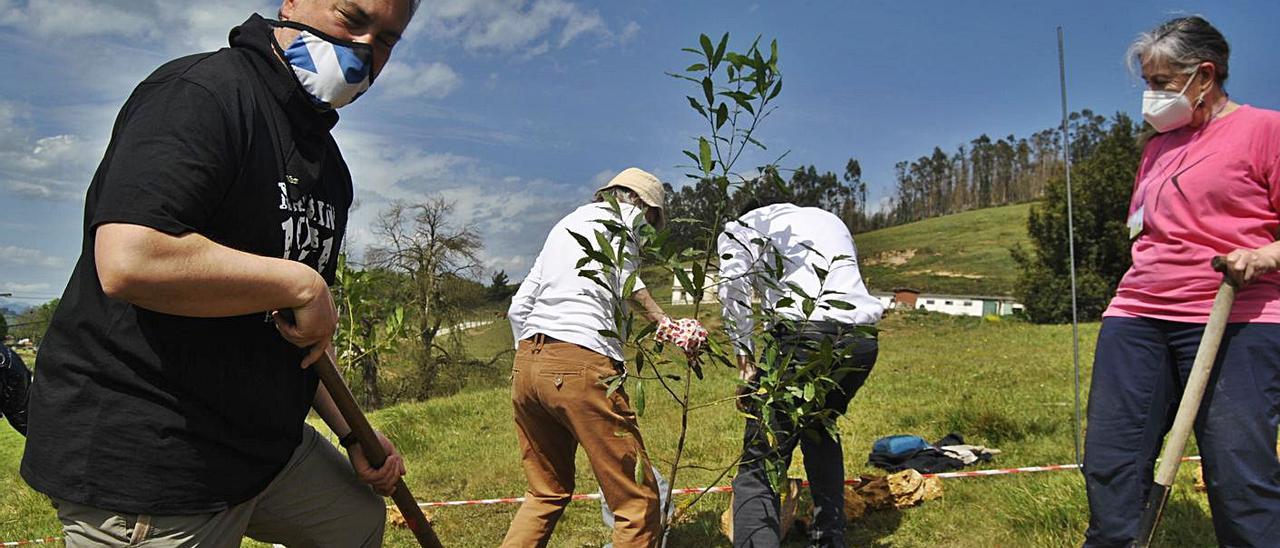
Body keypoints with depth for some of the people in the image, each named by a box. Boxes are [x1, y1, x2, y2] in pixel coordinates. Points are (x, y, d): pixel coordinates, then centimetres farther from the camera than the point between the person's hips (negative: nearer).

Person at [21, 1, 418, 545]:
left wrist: (350, 432, 12)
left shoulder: (328, 163, 11)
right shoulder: (202, 91, -18)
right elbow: (130, 262, -34)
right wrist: (300, 283, -23)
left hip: (263, 440, 10)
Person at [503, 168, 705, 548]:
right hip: (580, 363, -8)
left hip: (525, 363, 8)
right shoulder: (627, 214, 9)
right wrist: (664, 322, -16)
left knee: (546, 493, 22)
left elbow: (518, 307, 26)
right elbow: (626, 278, -14)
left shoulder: (566, 223, 29)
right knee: (638, 502, -1)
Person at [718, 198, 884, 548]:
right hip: (862, 338, 6)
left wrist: (746, 355, 10)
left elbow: (734, 298, 2)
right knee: (822, 430, 30)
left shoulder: (739, 229, 17)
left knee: (760, 465, -4)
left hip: (805, 334, -6)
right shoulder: (829, 219, 32)